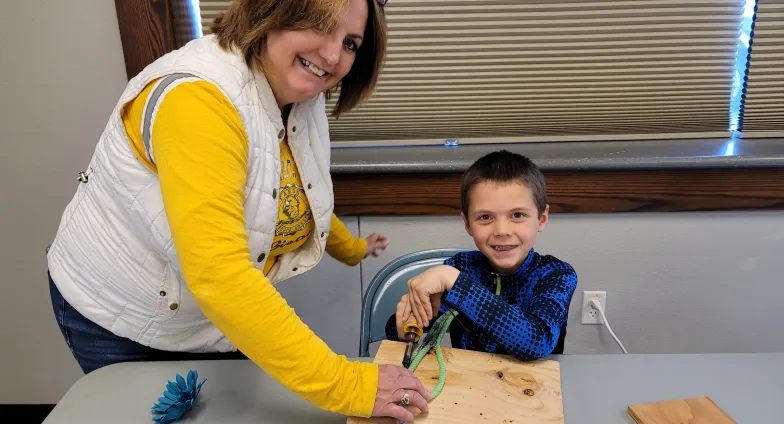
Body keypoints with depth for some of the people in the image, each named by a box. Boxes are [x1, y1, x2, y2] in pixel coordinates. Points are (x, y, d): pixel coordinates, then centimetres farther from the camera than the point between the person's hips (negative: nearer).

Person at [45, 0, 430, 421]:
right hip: (121, 325, -6)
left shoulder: (302, 95, -8)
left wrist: (350, 247, 20)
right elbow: (216, 275, -42)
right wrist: (340, 384, -41)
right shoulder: (198, 98, -34)